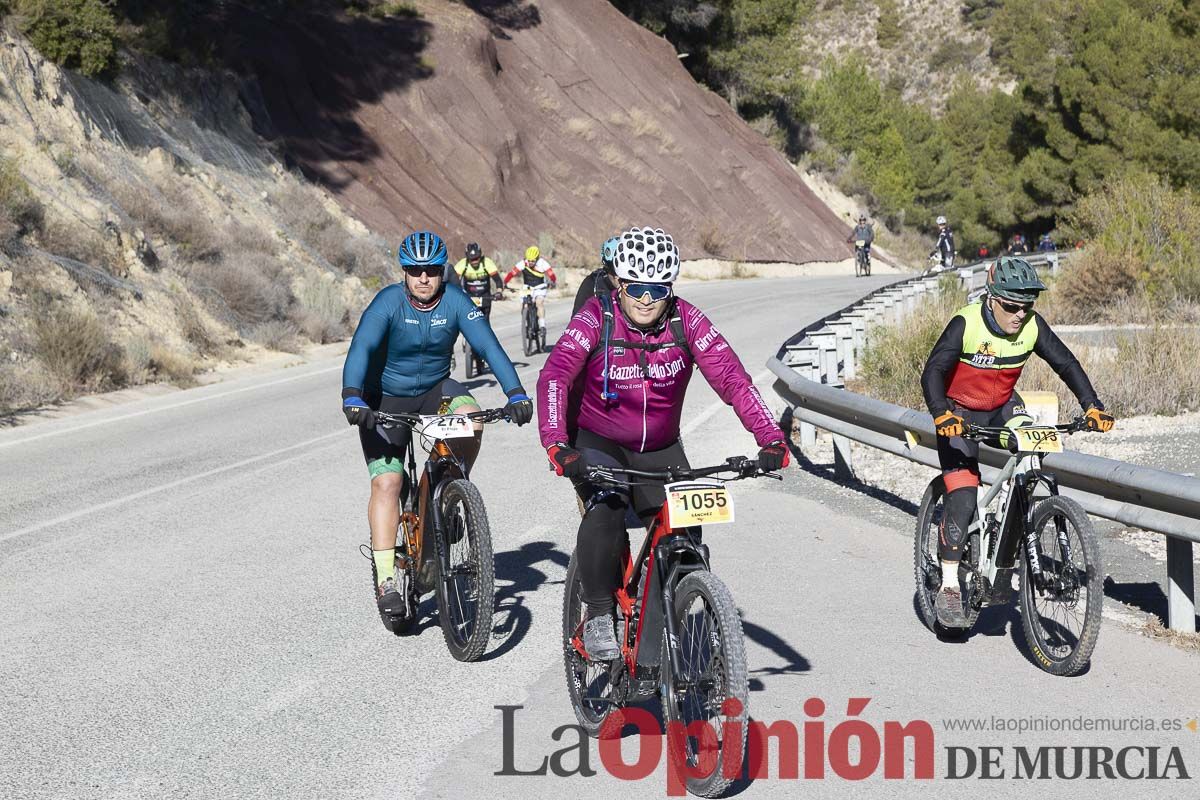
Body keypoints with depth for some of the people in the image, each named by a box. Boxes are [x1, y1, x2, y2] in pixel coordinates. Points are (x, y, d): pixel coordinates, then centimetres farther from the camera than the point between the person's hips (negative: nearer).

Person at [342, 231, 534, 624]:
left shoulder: (455, 301, -14)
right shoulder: (388, 302, -20)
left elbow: (488, 345, -23)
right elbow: (361, 348, -32)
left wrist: (516, 394, -36)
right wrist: (352, 398, -49)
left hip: (435, 389, 2)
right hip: (385, 399, -2)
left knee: (471, 421, -29)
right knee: (387, 483, -14)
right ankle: (385, 580, -12)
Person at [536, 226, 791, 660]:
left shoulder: (686, 320, -14)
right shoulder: (597, 317, -19)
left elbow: (731, 377, -20)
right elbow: (554, 376, -30)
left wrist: (771, 440, -32)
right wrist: (556, 445, -46)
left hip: (661, 448, 3)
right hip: (598, 442, -3)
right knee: (605, 512, -29)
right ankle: (598, 617, -12)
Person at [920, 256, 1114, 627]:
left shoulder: (1032, 326, -15)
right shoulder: (966, 324, -26)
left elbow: (1066, 363, -10)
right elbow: (932, 372, -31)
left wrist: (1093, 407, -23)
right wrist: (942, 415, -48)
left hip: (1002, 405, 4)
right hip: (960, 413, -4)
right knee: (963, 497, -15)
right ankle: (949, 587, -7)